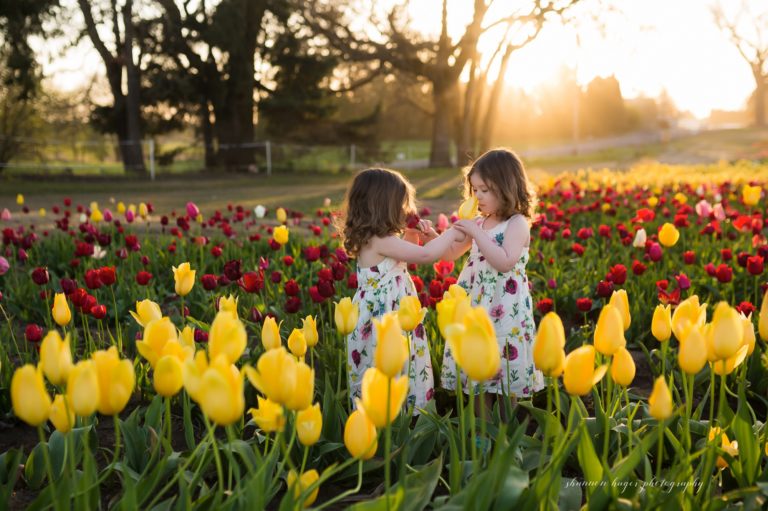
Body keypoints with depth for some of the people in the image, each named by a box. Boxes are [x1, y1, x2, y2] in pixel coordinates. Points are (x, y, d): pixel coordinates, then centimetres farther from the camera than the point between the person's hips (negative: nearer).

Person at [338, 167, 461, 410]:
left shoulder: (375, 238, 8)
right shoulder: (379, 241, -22)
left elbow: (406, 253, 26)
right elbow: (425, 255, -22)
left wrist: (415, 235, 8)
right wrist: (451, 233, -8)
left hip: (389, 318, 10)